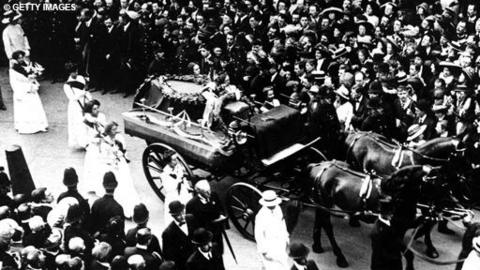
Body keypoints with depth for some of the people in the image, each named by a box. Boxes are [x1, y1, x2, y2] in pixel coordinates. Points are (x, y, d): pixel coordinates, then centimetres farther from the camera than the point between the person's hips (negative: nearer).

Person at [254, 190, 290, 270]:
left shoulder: (277, 208, -8)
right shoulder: (261, 216, -28)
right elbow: (258, 235, -23)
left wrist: (286, 237, 17)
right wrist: (264, 251, -19)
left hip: (280, 243, 7)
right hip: (268, 245, -7)